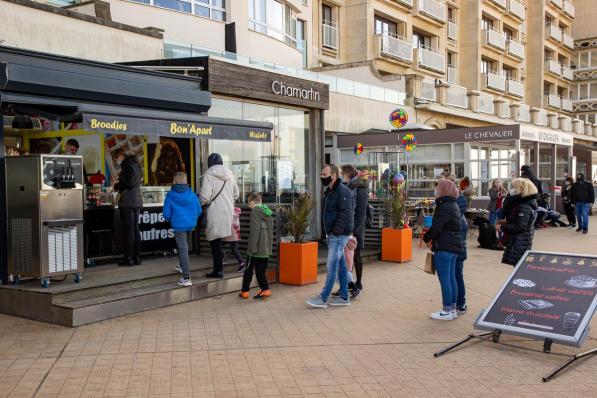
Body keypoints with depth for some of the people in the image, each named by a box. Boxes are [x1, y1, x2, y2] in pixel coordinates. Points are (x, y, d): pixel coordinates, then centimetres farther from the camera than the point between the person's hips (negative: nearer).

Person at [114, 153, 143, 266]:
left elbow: (128, 183, -18)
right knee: (135, 229, 10)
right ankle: (137, 258, 13)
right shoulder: (138, 167, 16)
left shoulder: (128, 167, -10)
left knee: (128, 231, -5)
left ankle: (129, 258, -3)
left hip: (127, 202, -8)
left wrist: (116, 186, -4)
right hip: (137, 201, 8)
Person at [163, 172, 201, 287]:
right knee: (184, 246, 27)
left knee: (183, 249, -6)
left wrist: (171, 221, 17)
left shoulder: (170, 195, -7)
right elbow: (199, 211, 4)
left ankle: (186, 278, -12)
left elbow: (166, 213, -5)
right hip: (191, 225, 4)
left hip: (178, 226, -4)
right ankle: (183, 267, 44)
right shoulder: (192, 194, 2)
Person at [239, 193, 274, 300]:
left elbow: (255, 231, -19)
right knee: (261, 270, 12)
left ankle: (245, 291, 13)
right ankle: (265, 290, 4)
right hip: (266, 249, 7)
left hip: (257, 248, -7)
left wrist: (252, 247, -17)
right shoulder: (268, 212, 12)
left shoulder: (255, 211, -12)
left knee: (249, 270, 6)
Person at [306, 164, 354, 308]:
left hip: (339, 235, -10)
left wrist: (336, 231, -21)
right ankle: (344, 297, 19)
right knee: (341, 266, 13)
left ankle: (323, 299, -2)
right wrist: (328, 233, 16)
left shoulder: (343, 191, -16)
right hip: (332, 235, 10)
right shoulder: (329, 192, 16)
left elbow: (345, 214, -21)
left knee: (332, 267, -6)